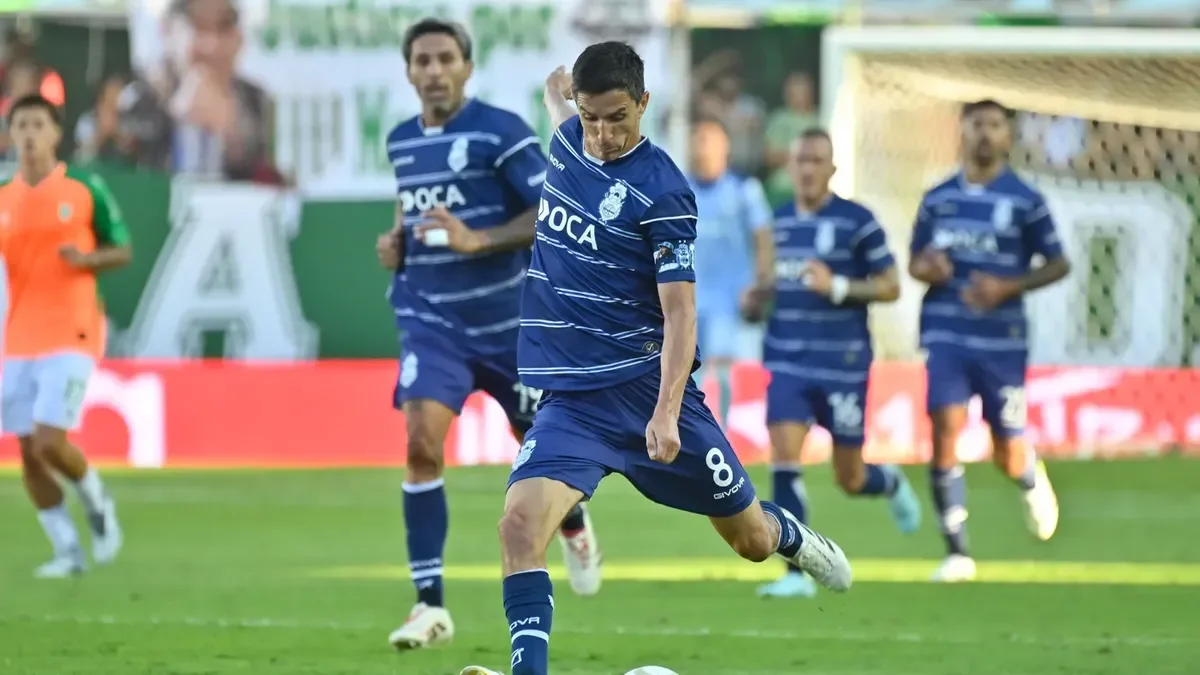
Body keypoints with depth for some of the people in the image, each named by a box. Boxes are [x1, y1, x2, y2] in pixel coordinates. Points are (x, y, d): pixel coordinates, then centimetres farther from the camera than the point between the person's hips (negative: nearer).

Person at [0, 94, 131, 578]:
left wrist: (87, 260, -16)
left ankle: (97, 503, 14)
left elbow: (123, 251, 4)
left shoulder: (85, 189, -2)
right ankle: (67, 551, 13)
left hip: (71, 336, -4)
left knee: (49, 442, -15)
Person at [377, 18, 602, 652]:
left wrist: (476, 240, -26)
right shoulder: (401, 141, 7)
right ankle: (430, 605, -16)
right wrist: (396, 243, 5)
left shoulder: (500, 131, -12)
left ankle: (574, 528, 50)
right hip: (431, 319, 3)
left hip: (506, 320, -3)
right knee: (421, 441, -19)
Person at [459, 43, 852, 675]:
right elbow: (558, 87, 28)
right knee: (520, 524, -23)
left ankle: (794, 539, 48)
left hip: (649, 387, -4)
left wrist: (666, 414, -28)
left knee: (752, 540, 11)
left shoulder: (662, 192, -14)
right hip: (569, 399, 4)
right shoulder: (567, 139, 2)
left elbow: (680, 312, -18)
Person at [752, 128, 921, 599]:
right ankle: (797, 574, -10)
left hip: (843, 365, -3)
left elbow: (890, 287, -6)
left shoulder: (857, 221, -7)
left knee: (850, 479, 6)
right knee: (784, 458, -13)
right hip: (788, 364, 3)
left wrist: (837, 287, -20)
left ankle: (892, 485, 43)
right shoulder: (776, 221, 9)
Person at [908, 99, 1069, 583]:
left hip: (1003, 339, -2)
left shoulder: (1025, 201, -1)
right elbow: (915, 262, 18)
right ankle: (956, 552, -8)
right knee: (945, 429, -15)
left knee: (1008, 453, 2)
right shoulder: (937, 199, 8)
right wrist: (925, 268, -7)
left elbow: (1058, 265, 3)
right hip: (946, 335, 2)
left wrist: (1009, 287, -12)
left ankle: (1032, 480, 41)